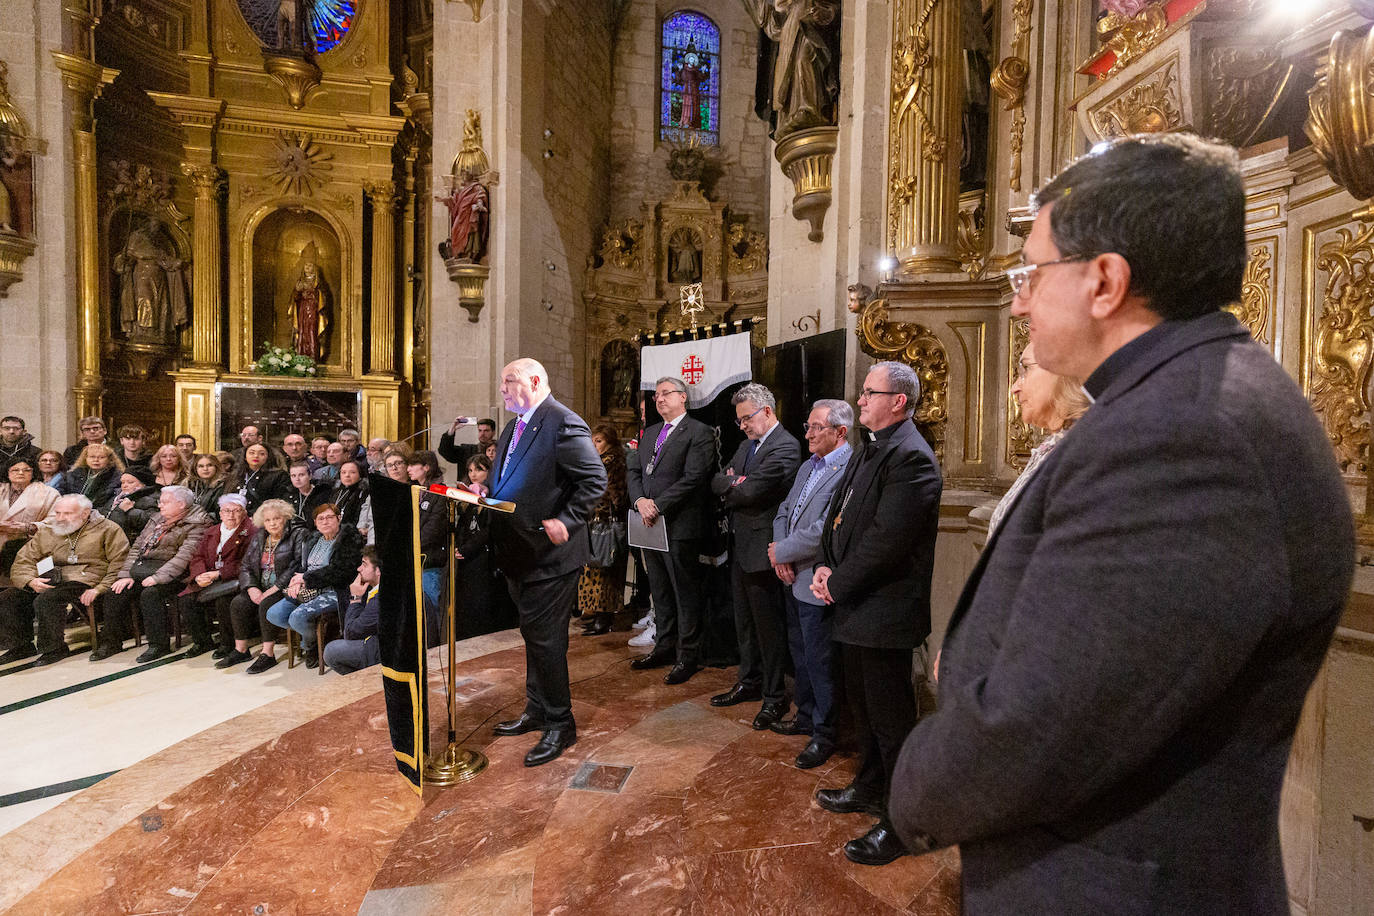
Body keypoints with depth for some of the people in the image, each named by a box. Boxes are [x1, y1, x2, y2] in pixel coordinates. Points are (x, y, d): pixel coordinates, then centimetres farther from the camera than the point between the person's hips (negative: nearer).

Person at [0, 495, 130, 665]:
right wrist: (30, 580, -7)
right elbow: (24, 560, 16)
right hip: (55, 577, 7)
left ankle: (55, 648, -11)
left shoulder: (106, 529, -3)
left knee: (45, 600, -30)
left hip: (85, 579, -7)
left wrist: (99, 589, -17)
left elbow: (119, 562, -8)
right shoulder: (48, 530, 14)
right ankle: (21, 646, 8)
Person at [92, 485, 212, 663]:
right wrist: (126, 574, 4)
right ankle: (111, 642, 3)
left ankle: (158, 644, -18)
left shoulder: (195, 525, -6)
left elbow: (183, 557, -17)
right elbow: (136, 547, 18)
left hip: (169, 574, -8)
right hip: (141, 569, 8)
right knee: (115, 592, -12)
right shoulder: (157, 520, 21)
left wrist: (158, 577, -24)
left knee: (149, 593, -31)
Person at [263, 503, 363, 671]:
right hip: (305, 592, 8)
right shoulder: (310, 539, 17)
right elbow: (298, 563, 18)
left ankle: (309, 644, 6)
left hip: (331, 592, -8)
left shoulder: (350, 539, -7)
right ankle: (310, 633, 9)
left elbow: (341, 571, -16)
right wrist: (296, 579, -7)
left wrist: (306, 578, -12)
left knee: (297, 617, -26)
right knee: (273, 614, -9)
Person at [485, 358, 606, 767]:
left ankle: (560, 725, 14)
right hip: (519, 554, 10)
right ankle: (536, 711, 36)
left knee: (545, 640, -2)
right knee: (533, 636, 20)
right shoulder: (513, 427, 15)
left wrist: (566, 522, -23)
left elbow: (596, 478, -19)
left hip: (549, 554, -9)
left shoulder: (564, 423, -15)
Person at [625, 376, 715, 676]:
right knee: (660, 592, 16)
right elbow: (633, 470, 11)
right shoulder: (650, 433, 17)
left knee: (686, 594, 2)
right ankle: (664, 648, 29)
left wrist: (658, 505, -18)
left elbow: (692, 478, -17)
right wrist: (640, 501, -8)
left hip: (680, 526, -7)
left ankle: (688, 655, 14)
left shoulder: (699, 433, -7)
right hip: (651, 525, 8)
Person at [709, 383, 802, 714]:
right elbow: (716, 481, 11)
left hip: (762, 548, -9)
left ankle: (775, 696, 13)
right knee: (744, 621, 19)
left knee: (769, 624, 1)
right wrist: (733, 482, -10)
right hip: (739, 545, 9)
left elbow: (751, 491, -23)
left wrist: (730, 490, -3)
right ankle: (749, 682, 33)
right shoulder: (746, 446, 16)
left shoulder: (785, 446, -15)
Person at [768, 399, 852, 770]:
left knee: (820, 660, 4)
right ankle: (806, 716, 38)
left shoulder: (850, 471, -20)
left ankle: (825, 734, 21)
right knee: (799, 651, 21)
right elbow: (784, 511, 13)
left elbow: (825, 530, -26)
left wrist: (783, 551, -14)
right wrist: (781, 555, -3)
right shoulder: (808, 467, 12)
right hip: (793, 578, 9)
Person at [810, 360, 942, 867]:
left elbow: (885, 541, -26)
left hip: (884, 612, -10)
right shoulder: (869, 451, 12)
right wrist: (826, 567, -1)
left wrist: (836, 584, -16)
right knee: (863, 706, 24)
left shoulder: (910, 458, -20)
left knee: (890, 719, 5)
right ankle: (869, 788, 44)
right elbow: (838, 513, 14)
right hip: (856, 608, 10)